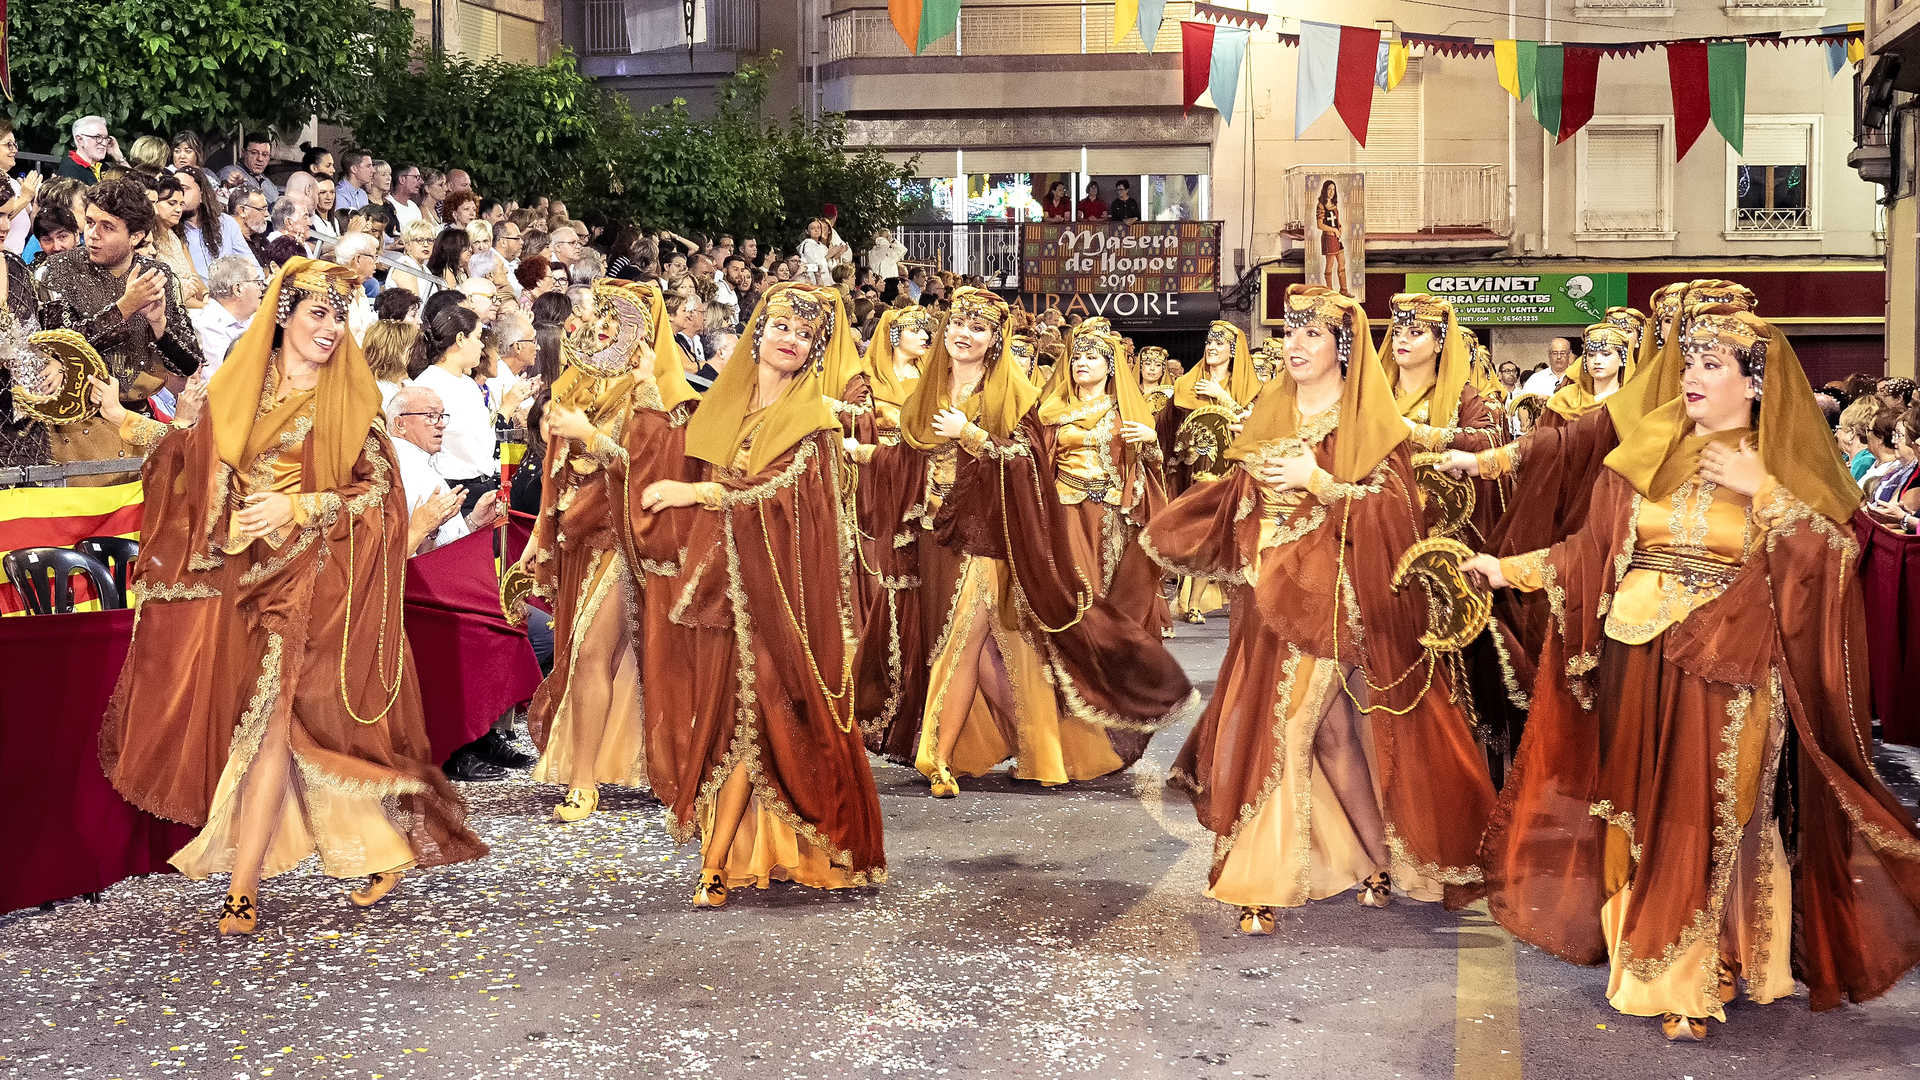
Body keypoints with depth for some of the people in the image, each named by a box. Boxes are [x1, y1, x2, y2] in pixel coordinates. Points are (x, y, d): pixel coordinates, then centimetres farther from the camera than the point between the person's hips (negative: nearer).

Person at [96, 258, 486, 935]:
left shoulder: (348, 399, -2)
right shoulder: (244, 387, 9)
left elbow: (378, 490, -5)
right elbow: (201, 453, 20)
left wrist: (297, 506, -14)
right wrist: (123, 420, 16)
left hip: (308, 579, -5)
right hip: (242, 574, 5)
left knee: (268, 716, -10)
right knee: (281, 722, 4)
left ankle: (243, 888, -4)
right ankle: (381, 847, 17)